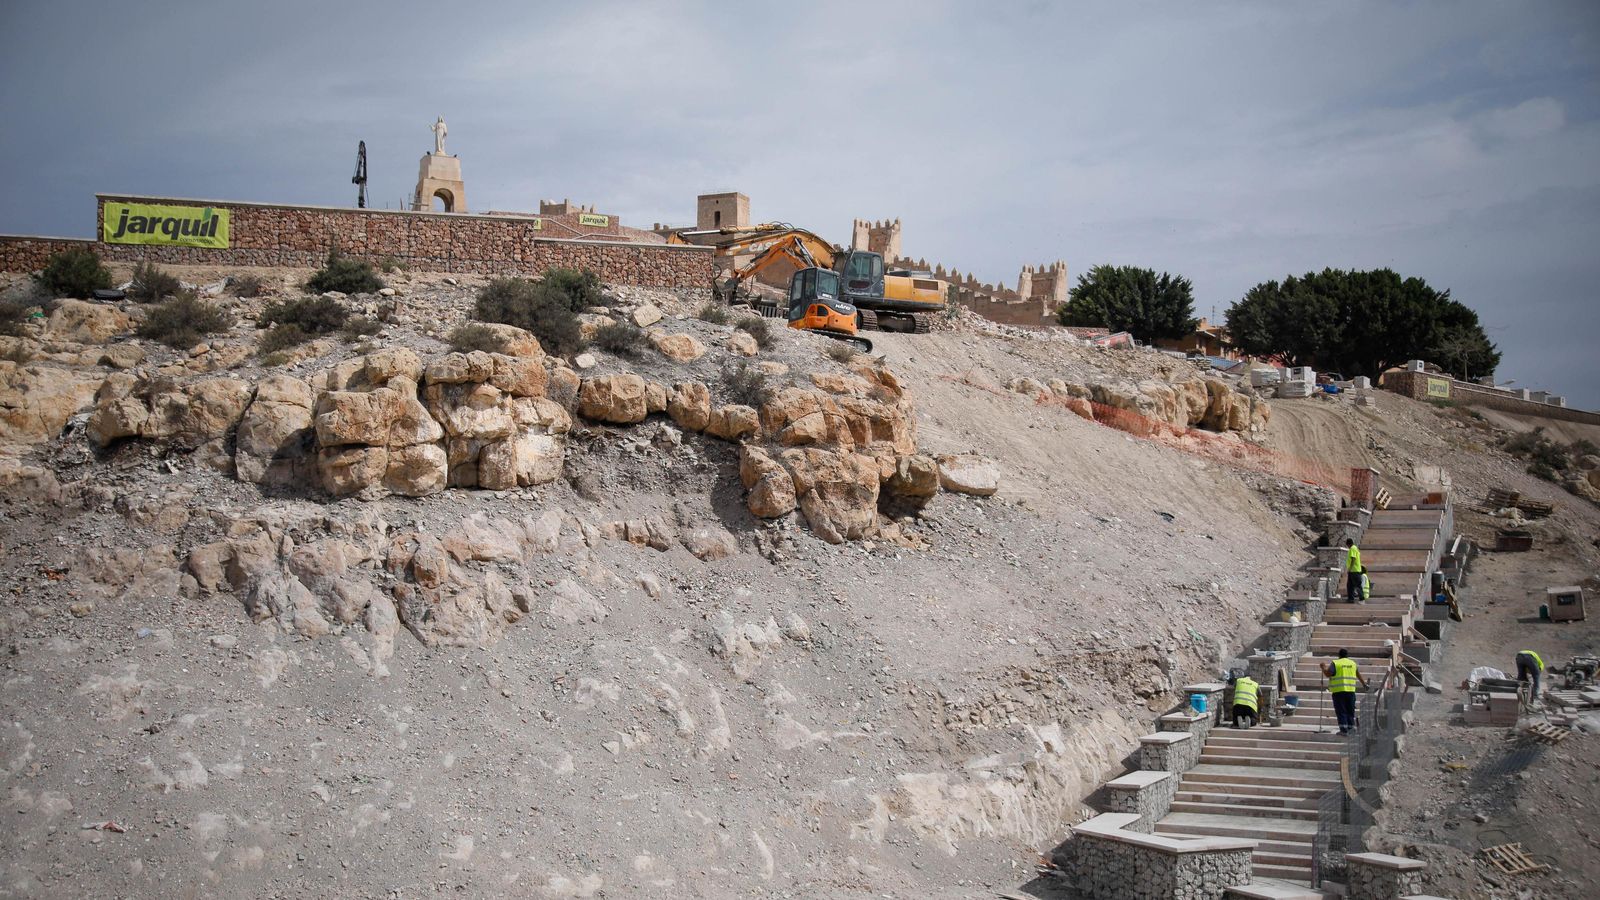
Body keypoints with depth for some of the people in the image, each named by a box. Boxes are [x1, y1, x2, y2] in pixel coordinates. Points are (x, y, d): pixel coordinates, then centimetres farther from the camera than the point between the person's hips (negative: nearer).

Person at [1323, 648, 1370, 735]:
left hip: (1338, 691, -4)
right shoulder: (1353, 663, 12)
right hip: (1350, 691, 4)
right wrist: (1364, 685, 26)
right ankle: (1351, 729, 11)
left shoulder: (1335, 663, -3)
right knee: (1350, 711, 12)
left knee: (1341, 711, -2)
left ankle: (1344, 730, -7)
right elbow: (1359, 675, 15)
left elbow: (1328, 673, -11)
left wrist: (1323, 668, 7)